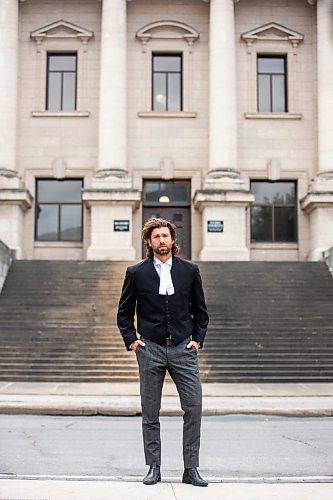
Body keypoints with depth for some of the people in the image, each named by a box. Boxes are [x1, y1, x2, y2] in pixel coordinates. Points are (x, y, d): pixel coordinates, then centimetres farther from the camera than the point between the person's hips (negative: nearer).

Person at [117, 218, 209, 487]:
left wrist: (198, 339, 5)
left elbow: (200, 310, 14)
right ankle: (154, 467, 16)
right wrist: (132, 340, 1)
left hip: (183, 348, 1)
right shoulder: (136, 273, 4)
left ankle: (191, 469, 7)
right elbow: (124, 312, 11)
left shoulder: (190, 270, 7)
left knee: (194, 406, -4)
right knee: (150, 412, 4)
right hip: (150, 349, -1)